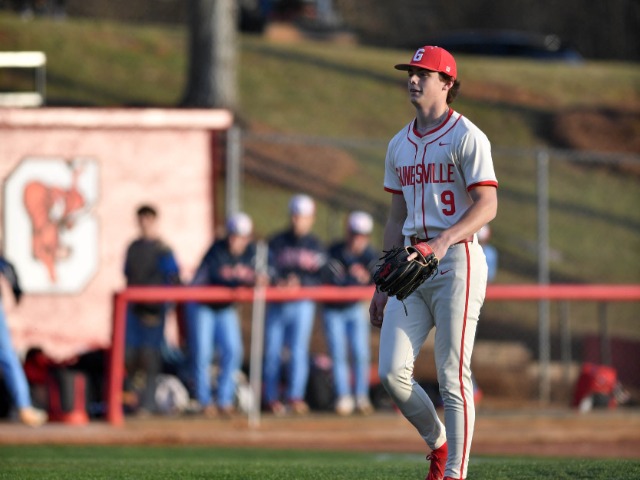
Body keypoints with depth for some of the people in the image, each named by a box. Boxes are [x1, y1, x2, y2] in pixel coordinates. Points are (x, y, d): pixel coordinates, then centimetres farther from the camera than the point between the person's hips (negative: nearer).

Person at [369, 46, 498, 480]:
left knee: (453, 377, -7)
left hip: (456, 261, -6)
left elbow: (487, 205, -14)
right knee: (392, 372, -3)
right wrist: (383, 285, 19)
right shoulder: (400, 145, 17)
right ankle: (439, 444, 18)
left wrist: (444, 241, -29)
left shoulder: (465, 137, -4)